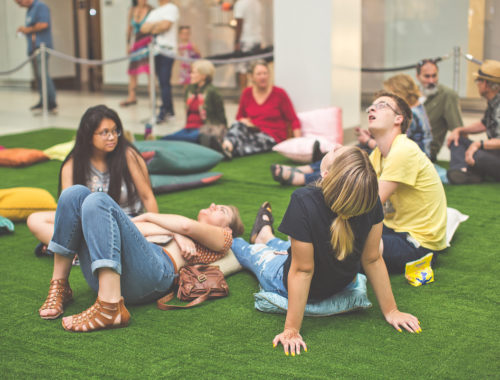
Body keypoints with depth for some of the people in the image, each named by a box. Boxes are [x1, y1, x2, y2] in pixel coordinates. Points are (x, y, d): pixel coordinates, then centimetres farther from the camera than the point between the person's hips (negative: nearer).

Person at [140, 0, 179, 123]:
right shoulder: (154, 12, 23)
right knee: (162, 82, 6)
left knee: (165, 82, -12)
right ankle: (170, 110, 12)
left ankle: (164, 112, -12)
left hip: (167, 49, -7)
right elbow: (144, 28, 12)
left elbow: (165, 25, -13)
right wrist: (156, 24, -4)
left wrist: (152, 29, 3)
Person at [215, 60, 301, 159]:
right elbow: (239, 117, 22)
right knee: (237, 125, -30)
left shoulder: (279, 94, 1)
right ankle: (227, 146, -62)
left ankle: (228, 150, -62)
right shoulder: (247, 93, 10)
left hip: (272, 138, -3)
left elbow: (294, 120, 0)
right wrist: (244, 121, -3)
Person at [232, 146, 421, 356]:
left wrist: (291, 330, -25)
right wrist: (390, 311, -7)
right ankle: (265, 236, 66)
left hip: (286, 285, -3)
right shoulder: (372, 200, -28)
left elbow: (303, 270, -34)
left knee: (250, 252, 29)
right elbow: (372, 260, -20)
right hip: (340, 284, 3)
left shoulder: (304, 202, -41)